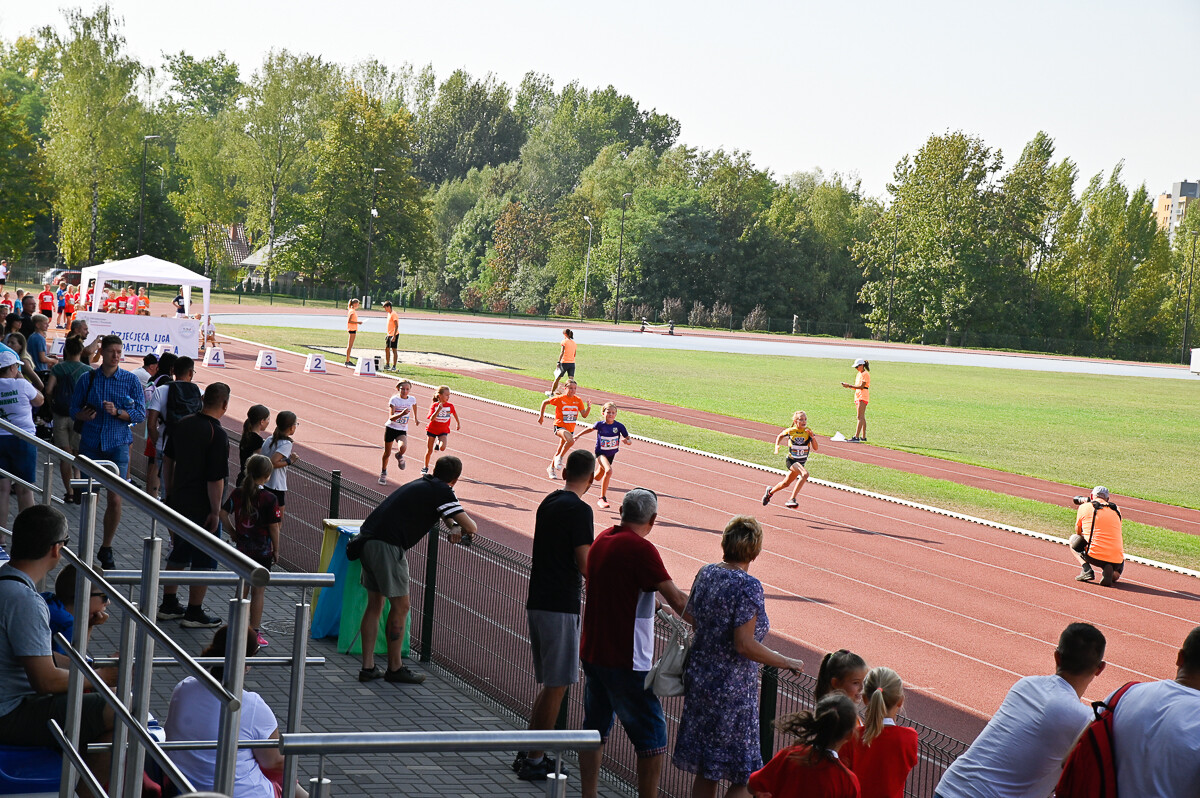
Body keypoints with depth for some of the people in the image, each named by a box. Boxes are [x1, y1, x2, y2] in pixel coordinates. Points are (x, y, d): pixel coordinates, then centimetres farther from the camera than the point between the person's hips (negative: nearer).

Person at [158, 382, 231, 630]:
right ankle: (194, 613, 10)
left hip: (179, 502, 7)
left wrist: (169, 494, 21)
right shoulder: (217, 435, -21)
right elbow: (215, 479, -22)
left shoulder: (183, 424, 3)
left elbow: (167, 461, 12)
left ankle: (168, 605, 28)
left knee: (179, 553, 20)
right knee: (204, 560, 5)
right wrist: (215, 512, -15)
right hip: (202, 507, -7)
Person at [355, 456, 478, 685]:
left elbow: (444, 509, 42)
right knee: (400, 606, 3)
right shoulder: (442, 491, -5)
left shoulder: (422, 484, 21)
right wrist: (462, 529, 16)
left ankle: (368, 667, 18)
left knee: (374, 604, 15)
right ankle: (395, 668, 11)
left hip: (368, 538, 9)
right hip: (388, 546, -9)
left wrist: (454, 527, 24)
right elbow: (471, 527, -7)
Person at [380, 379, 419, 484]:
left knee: (403, 448, -28)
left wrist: (415, 418, 37)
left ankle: (399, 456, 9)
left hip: (402, 430, 1)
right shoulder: (394, 400, -13)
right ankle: (383, 473, 32)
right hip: (390, 428, -1)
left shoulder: (412, 400, -2)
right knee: (387, 453, 8)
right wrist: (401, 414, -40)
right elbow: (391, 417, -22)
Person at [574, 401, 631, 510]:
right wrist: (578, 436, 15)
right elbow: (591, 429, 8)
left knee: (598, 477, 19)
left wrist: (628, 441, -32)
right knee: (609, 470, -30)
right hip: (600, 453, -3)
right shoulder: (600, 424, -14)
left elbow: (629, 440, -9)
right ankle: (602, 498, -22)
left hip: (611, 454, 3)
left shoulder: (619, 426, -14)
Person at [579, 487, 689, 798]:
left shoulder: (602, 539, 8)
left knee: (595, 728, 16)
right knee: (652, 737, 0)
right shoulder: (641, 549, -17)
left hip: (591, 653, 8)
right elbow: (676, 600, -20)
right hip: (624, 661, -8)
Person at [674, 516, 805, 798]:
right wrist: (786, 663, -12)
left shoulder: (706, 573, 3)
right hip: (732, 688, -8)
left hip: (698, 679, 8)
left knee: (705, 773, 17)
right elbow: (745, 645, -23)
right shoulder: (748, 586, -18)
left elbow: (687, 618, 17)